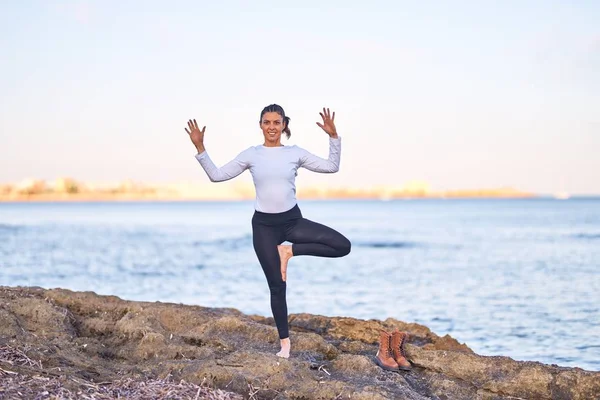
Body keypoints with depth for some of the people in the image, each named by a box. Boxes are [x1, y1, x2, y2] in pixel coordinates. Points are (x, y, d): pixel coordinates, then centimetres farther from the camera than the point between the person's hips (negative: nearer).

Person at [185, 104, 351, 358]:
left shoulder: (295, 153, 1)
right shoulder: (251, 155, 0)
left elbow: (332, 167, 2)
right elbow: (217, 175, 2)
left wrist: (333, 136, -9)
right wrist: (200, 148, -6)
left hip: (293, 220, 1)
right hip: (264, 225, -1)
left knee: (343, 246, -15)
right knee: (277, 286, 2)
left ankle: (290, 250, -1)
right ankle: (284, 340, 17)